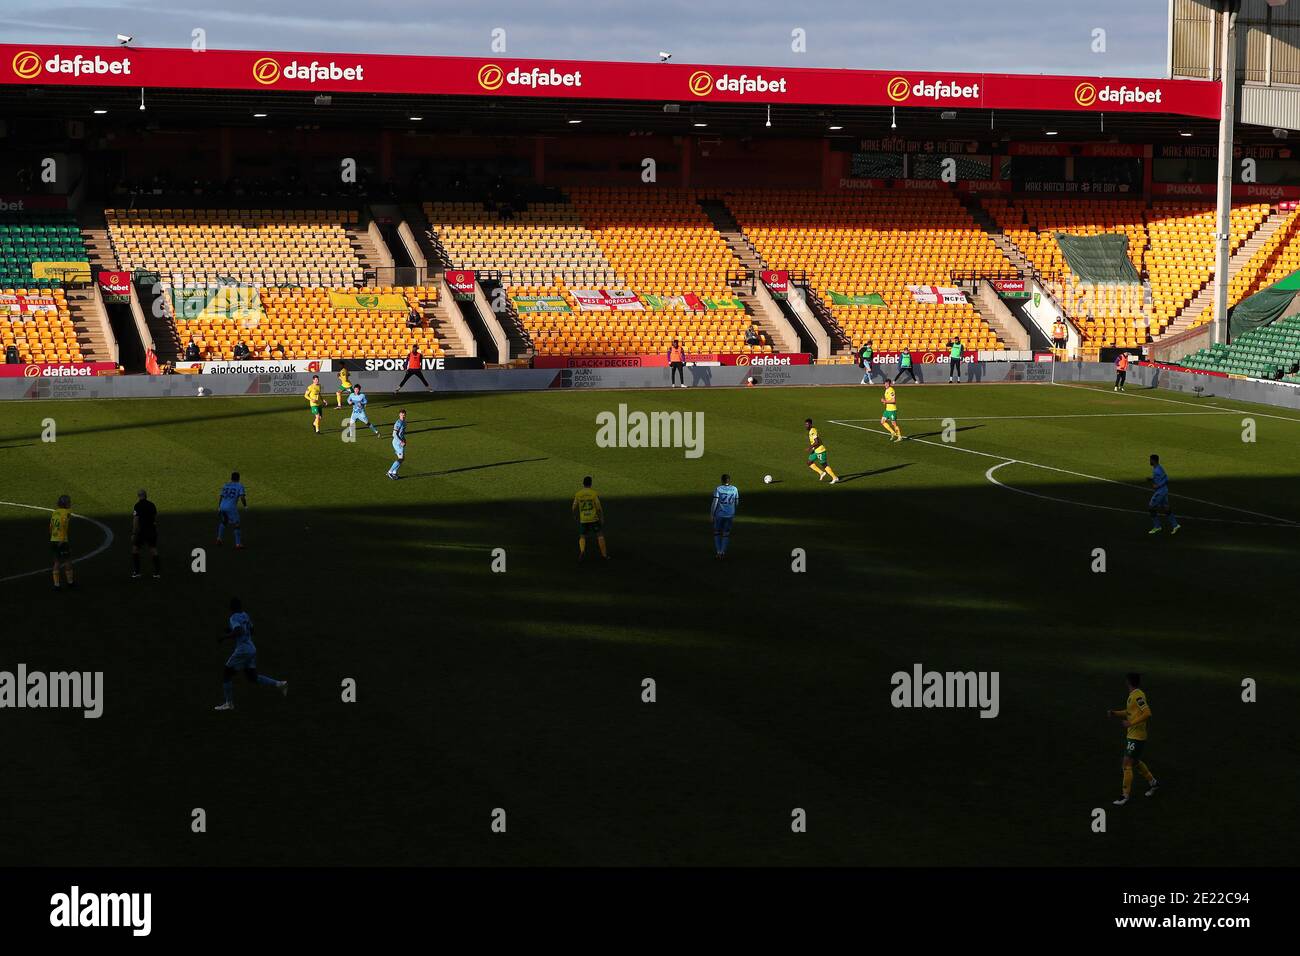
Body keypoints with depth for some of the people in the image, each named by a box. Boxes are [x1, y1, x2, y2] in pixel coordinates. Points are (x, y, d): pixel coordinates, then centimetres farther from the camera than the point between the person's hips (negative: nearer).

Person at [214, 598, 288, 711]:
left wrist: (224, 637, -17)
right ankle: (279, 684, 4)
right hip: (252, 649, 8)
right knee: (252, 677, 15)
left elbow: (238, 632, -29)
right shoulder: (245, 615, 12)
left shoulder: (234, 618, -14)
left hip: (242, 651, -8)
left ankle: (229, 703, 7)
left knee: (226, 673, 4)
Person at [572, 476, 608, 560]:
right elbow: (599, 508, -7)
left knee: (582, 537, 14)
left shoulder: (578, 494, -3)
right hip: (594, 519, -1)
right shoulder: (594, 494, -8)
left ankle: (582, 550, -13)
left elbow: (574, 508, 3)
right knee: (600, 535, 12)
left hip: (583, 520, 1)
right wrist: (602, 519, 4)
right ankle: (604, 554, 13)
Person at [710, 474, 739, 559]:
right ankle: (723, 551, 8)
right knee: (726, 534, 12)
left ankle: (718, 551, 9)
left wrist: (712, 514, -4)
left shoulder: (718, 489, -10)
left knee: (717, 532, 14)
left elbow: (715, 503, -13)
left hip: (719, 514, -2)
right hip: (730, 515, 2)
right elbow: (737, 502, 8)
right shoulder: (734, 489, 0)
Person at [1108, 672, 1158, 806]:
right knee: (1135, 762, 23)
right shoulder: (1133, 695, 9)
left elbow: (1147, 714, -27)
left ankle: (1125, 796, -2)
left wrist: (1131, 723, -28)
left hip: (1136, 737, -10)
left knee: (1127, 764, -7)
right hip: (1132, 735, 10)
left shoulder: (1138, 696, -20)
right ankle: (1152, 783, 38)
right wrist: (1115, 713, 11)